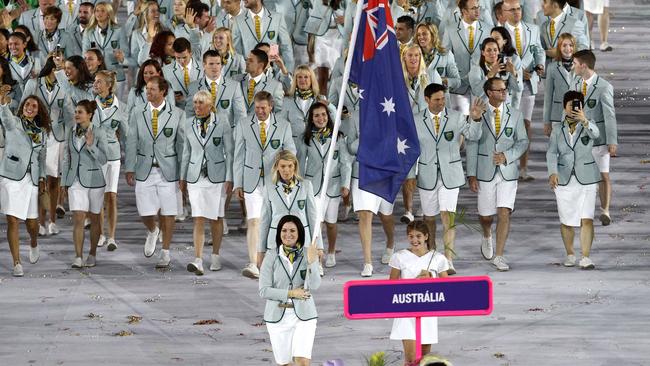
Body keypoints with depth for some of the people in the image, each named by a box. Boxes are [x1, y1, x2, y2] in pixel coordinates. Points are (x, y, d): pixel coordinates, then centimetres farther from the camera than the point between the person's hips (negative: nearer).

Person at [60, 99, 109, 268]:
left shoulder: (98, 133, -8)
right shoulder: (71, 131, 3)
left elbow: (103, 159, -10)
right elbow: (66, 157, 11)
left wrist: (91, 146, -25)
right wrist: (64, 181, 11)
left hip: (94, 179, -2)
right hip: (75, 180, 2)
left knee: (94, 218, 10)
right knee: (78, 218, -10)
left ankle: (92, 254, 26)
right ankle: (78, 258, -14)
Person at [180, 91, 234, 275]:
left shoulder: (222, 123, -5)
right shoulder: (189, 123, 5)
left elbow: (229, 152, -2)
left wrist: (229, 178, -5)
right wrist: (182, 177, 15)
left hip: (216, 176, -2)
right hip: (196, 177, 2)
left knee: (216, 218, 8)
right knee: (198, 219, -8)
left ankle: (215, 256, 25)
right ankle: (198, 261, -16)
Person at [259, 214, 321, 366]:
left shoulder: (308, 253, -4)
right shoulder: (271, 256, -5)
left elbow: (314, 286, -14)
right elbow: (264, 291, -6)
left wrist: (311, 263, -29)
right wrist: (290, 293, -14)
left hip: (304, 315, -1)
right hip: (278, 316, 1)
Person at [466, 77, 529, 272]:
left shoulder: (515, 115, 4)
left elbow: (522, 141, 8)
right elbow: (471, 145, 0)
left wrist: (507, 156, -11)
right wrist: (472, 174, -4)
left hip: (508, 172, 0)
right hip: (485, 173, 0)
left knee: (504, 213, -10)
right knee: (486, 215, 9)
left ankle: (499, 256, -3)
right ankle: (487, 237, 44)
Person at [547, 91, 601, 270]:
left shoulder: (587, 126, -2)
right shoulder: (558, 132, 4)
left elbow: (595, 134, -25)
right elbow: (551, 154, -5)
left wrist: (584, 120, -45)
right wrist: (553, 173, -22)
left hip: (586, 180, -2)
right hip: (564, 180, 2)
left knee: (587, 219, -11)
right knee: (567, 221, 7)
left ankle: (585, 258, -11)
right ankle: (570, 254, 25)